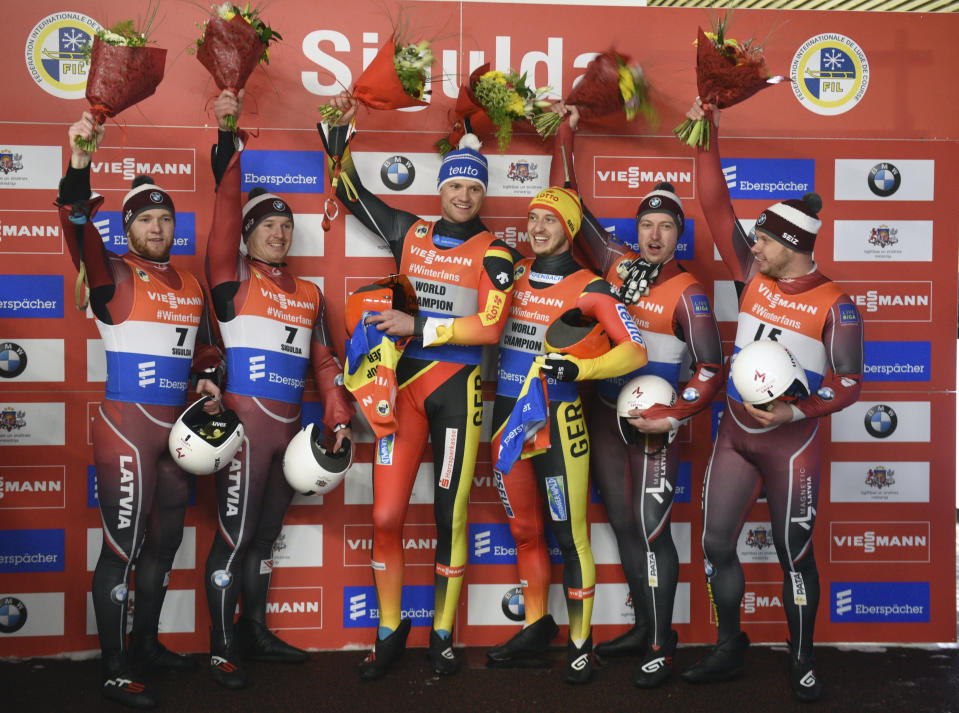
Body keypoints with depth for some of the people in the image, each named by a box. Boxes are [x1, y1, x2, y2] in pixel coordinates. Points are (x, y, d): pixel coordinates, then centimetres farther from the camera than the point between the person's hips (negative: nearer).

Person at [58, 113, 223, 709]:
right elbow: (80, 231, -26)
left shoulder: (192, 286, 13)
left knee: (166, 539, 16)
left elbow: (205, 346, 25)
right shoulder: (116, 276, -7)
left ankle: (146, 643, 33)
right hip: (126, 430, -7)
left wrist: (208, 377, 5)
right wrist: (80, 164, -39)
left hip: (176, 429, 7)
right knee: (122, 547, -3)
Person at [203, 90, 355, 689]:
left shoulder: (309, 292, 14)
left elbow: (324, 360, 15)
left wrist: (339, 418, 8)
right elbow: (228, 204, -11)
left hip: (290, 428, 6)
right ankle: (222, 647, 10)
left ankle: (256, 632, 28)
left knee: (266, 534, 16)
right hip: (244, 422, -6)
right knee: (235, 535, -2)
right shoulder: (234, 278, -1)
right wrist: (229, 133, -17)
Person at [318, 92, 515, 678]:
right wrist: (338, 130, 15)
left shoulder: (494, 253, 1)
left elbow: (489, 327, -10)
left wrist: (418, 326, -12)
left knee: (451, 515, 0)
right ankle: (390, 631, 13)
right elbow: (349, 190, 23)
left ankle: (443, 635, 14)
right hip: (404, 382, 3)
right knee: (387, 515, -3)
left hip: (459, 387, -2)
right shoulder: (410, 234, 11)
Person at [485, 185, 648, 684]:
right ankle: (537, 627, 30)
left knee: (569, 535, -3)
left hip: (556, 417, -5)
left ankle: (581, 643, 10)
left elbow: (636, 351, -8)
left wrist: (580, 368, -22)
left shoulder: (588, 288, -5)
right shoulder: (513, 274, 10)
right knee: (524, 530, 15)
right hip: (507, 413, 5)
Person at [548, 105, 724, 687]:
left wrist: (672, 418, -20)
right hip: (604, 417, 6)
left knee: (651, 530, -7)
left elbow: (711, 370, -10)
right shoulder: (617, 264, 5)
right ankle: (643, 629, 25)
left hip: (655, 425, -5)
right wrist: (565, 134, 14)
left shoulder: (687, 291, -9)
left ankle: (662, 647, 3)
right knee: (624, 527, 12)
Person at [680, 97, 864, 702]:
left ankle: (802, 662, 23)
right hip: (736, 435, 5)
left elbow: (849, 385, -10)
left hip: (791, 444, -5)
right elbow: (717, 208, 1)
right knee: (717, 543, 6)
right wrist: (708, 140, -3)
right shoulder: (753, 277, 0)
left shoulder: (835, 304, -11)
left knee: (794, 555, 5)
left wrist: (796, 410, -24)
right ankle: (730, 648, 25)